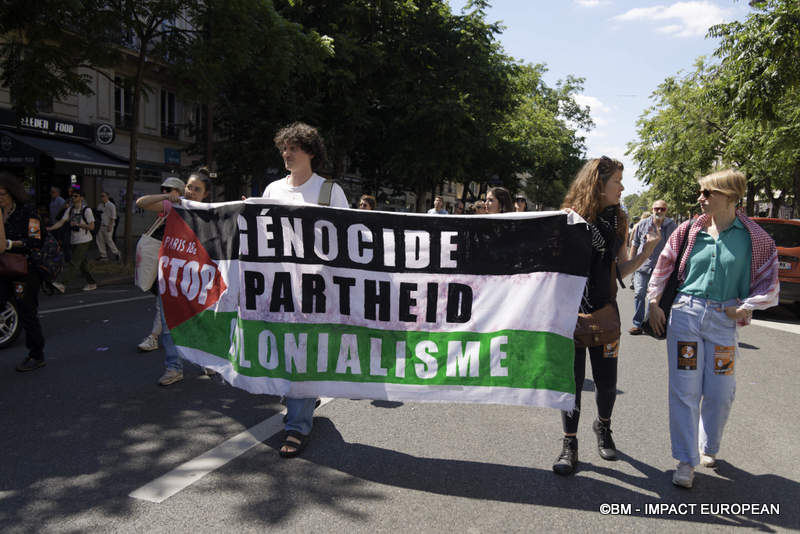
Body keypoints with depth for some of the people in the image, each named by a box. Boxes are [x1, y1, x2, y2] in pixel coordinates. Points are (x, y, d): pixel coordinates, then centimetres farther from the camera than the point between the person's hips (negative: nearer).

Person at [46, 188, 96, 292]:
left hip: (84, 241, -7)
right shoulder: (70, 210, 8)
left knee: (74, 263, -12)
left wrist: (77, 224, -19)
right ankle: (91, 284, 23)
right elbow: (61, 222, 2)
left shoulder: (86, 210, -9)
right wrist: (49, 228, -14)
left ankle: (62, 284, -16)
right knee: (82, 264, 13)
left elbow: (91, 227, -11)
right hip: (74, 241, 7)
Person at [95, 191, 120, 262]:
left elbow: (113, 217, -11)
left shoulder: (111, 205, -6)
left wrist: (110, 226, -17)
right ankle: (103, 256, 9)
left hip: (107, 226, -7)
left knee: (109, 240, -4)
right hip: (100, 226, 7)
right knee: (100, 240, 3)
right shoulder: (99, 205, 15)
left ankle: (116, 253, 16)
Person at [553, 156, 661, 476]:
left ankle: (603, 427, 38)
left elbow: (620, 270, 8)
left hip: (605, 311, 4)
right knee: (572, 380, 3)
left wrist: (647, 251, -5)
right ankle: (569, 444, 18)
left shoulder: (617, 221, 7)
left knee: (606, 381, 9)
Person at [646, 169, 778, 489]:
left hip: (723, 321, 0)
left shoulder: (753, 237, -1)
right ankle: (686, 461, 8)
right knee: (684, 391, -1)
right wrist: (654, 303, 6)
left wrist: (745, 307, -7)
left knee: (720, 393, 6)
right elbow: (663, 267, 11)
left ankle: (709, 448, 32)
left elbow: (770, 282, 5)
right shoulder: (690, 231, 3)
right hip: (685, 315, 1)